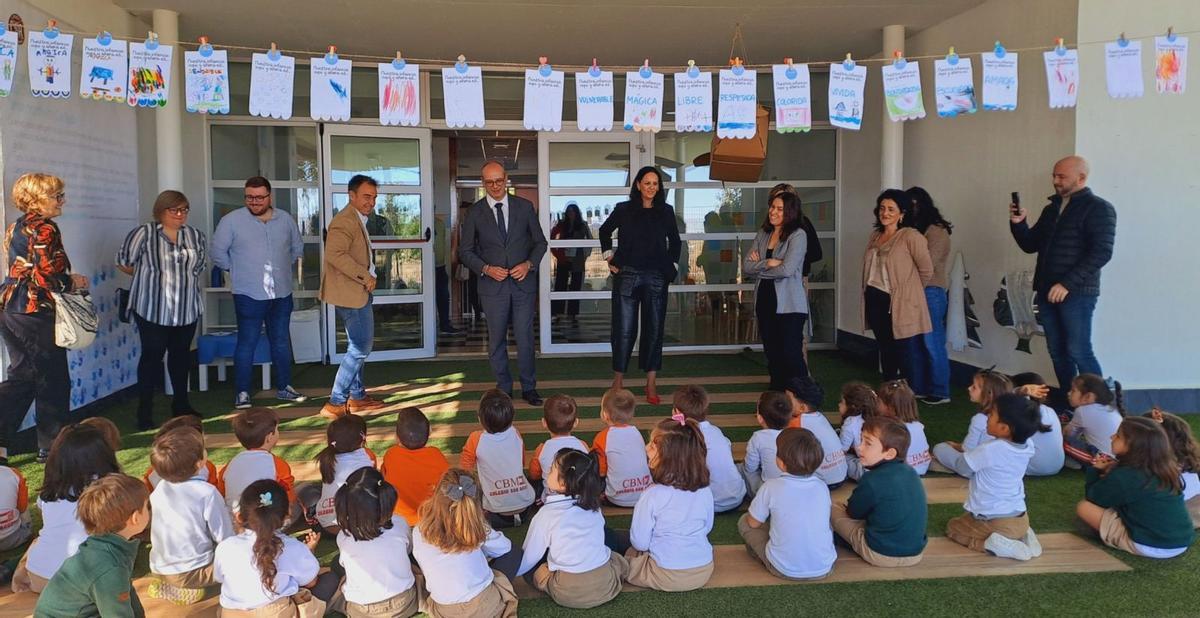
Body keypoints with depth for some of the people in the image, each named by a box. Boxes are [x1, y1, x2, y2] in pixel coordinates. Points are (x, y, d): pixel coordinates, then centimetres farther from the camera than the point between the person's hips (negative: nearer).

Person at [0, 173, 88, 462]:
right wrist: (73, 282, -5)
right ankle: (51, 447, 14)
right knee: (53, 381, 5)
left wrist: (66, 279, 15)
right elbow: (45, 277, -21)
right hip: (35, 313, -9)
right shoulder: (45, 229, -15)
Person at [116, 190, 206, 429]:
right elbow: (124, 262, 0)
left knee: (181, 354, 13)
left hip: (187, 309, 4)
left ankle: (181, 404, 24)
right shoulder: (144, 233, -7)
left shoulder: (196, 236, 7)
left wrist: (183, 279, 9)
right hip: (152, 309, -4)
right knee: (152, 356, -1)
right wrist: (150, 276, 9)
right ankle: (145, 410, 8)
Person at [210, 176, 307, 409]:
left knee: (282, 342, 13)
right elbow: (218, 252, 0)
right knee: (247, 343, -1)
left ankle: (284, 387, 24)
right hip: (249, 295, -4)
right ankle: (242, 393, 7)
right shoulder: (231, 220, -5)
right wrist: (236, 270, 2)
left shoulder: (285, 220, 7)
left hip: (282, 294, 4)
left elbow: (297, 247, 20)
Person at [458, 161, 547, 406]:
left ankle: (529, 388, 16)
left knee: (525, 338, 2)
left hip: (523, 283, 0)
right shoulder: (475, 213, 1)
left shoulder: (525, 207, 3)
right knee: (496, 341, 7)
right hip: (492, 285, 0)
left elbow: (540, 242, 9)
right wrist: (486, 269, -12)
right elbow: (465, 250, 4)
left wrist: (529, 264, -8)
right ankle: (504, 389, 20)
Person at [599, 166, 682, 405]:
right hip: (627, 275, -2)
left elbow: (675, 241, 19)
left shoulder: (666, 211, 7)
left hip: (656, 278, 2)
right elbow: (604, 231, 17)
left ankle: (651, 384, 10)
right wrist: (609, 258, 10)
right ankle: (618, 379, 12)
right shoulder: (624, 209, 2)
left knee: (654, 329, 4)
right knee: (624, 329, 0)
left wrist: (673, 266, 11)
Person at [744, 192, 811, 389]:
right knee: (772, 353, 13)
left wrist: (759, 267, -5)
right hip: (765, 302, 6)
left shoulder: (797, 236, -8)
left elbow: (786, 269, -19)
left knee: (791, 354, -6)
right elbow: (746, 266, 2)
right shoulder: (763, 234, 10)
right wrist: (768, 263, -15)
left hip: (789, 304, -6)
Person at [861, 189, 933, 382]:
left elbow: (927, 270, -8)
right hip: (874, 300, 7)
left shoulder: (911, 236, -12)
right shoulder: (875, 236, 11)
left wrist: (910, 291, 4)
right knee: (885, 350, 15)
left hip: (898, 303, -7)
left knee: (902, 352, -1)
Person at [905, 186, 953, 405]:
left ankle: (940, 392, 4)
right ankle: (919, 389, 17)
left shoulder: (936, 230, -7)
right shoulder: (912, 230, 15)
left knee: (933, 343, -3)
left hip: (931, 291, -7)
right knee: (916, 344, 10)